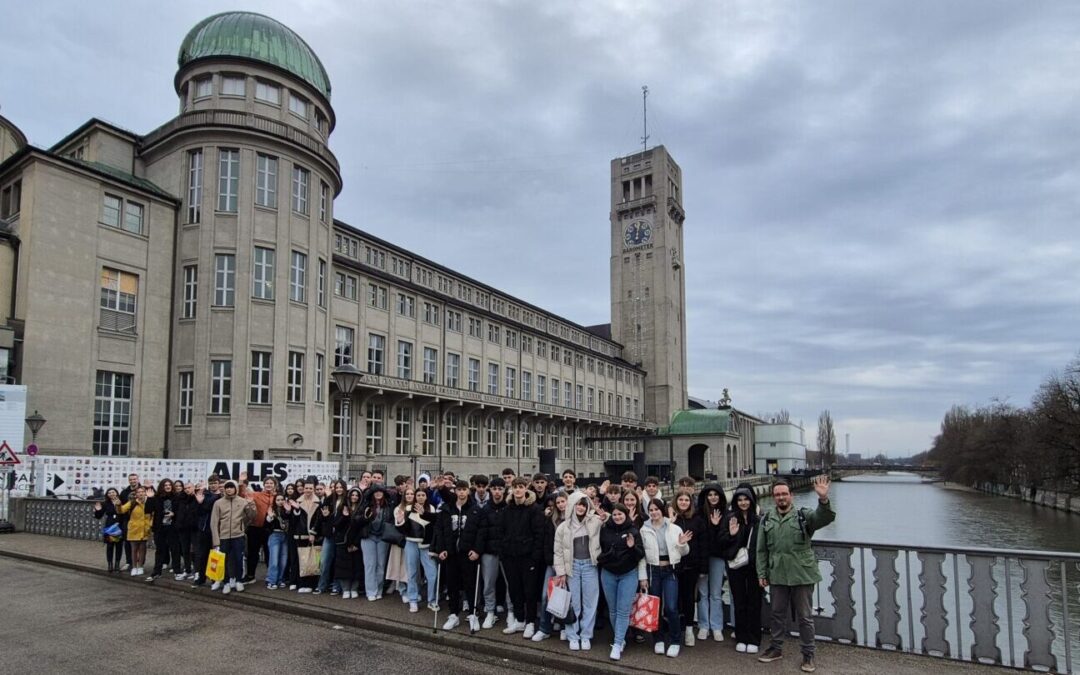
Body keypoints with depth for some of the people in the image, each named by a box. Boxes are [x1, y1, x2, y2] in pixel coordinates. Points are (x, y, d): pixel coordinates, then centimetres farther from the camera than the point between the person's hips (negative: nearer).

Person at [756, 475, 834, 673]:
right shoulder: (766, 520, 4)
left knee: (805, 617, 8)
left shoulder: (803, 516, -5)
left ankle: (808, 654, 22)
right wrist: (762, 573, 3)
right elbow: (762, 550, 7)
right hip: (777, 576, 3)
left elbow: (825, 517, -26)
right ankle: (776, 648, 32)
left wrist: (823, 499, -45)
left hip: (802, 575, -3)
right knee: (778, 614, 16)